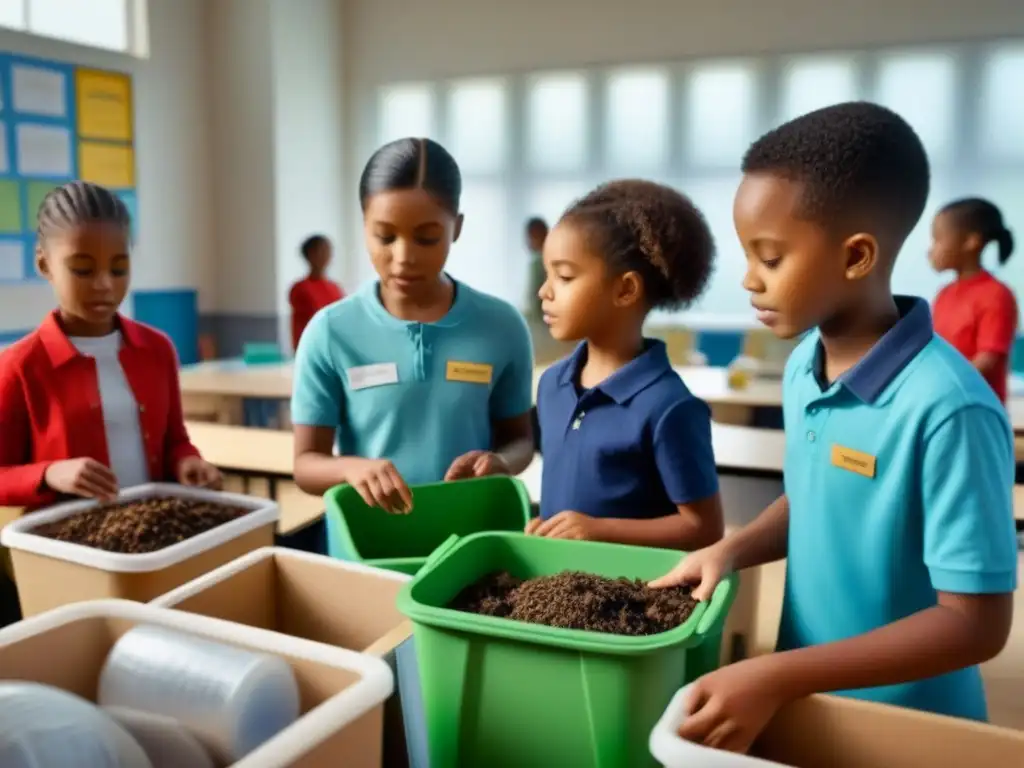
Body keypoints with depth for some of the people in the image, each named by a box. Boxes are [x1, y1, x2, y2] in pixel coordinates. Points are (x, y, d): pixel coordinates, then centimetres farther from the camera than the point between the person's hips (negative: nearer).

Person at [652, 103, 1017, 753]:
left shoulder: (947, 409, -28)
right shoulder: (802, 367, -6)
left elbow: (977, 623, -23)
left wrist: (779, 678, -27)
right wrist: (734, 549, -8)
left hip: (905, 726, -6)